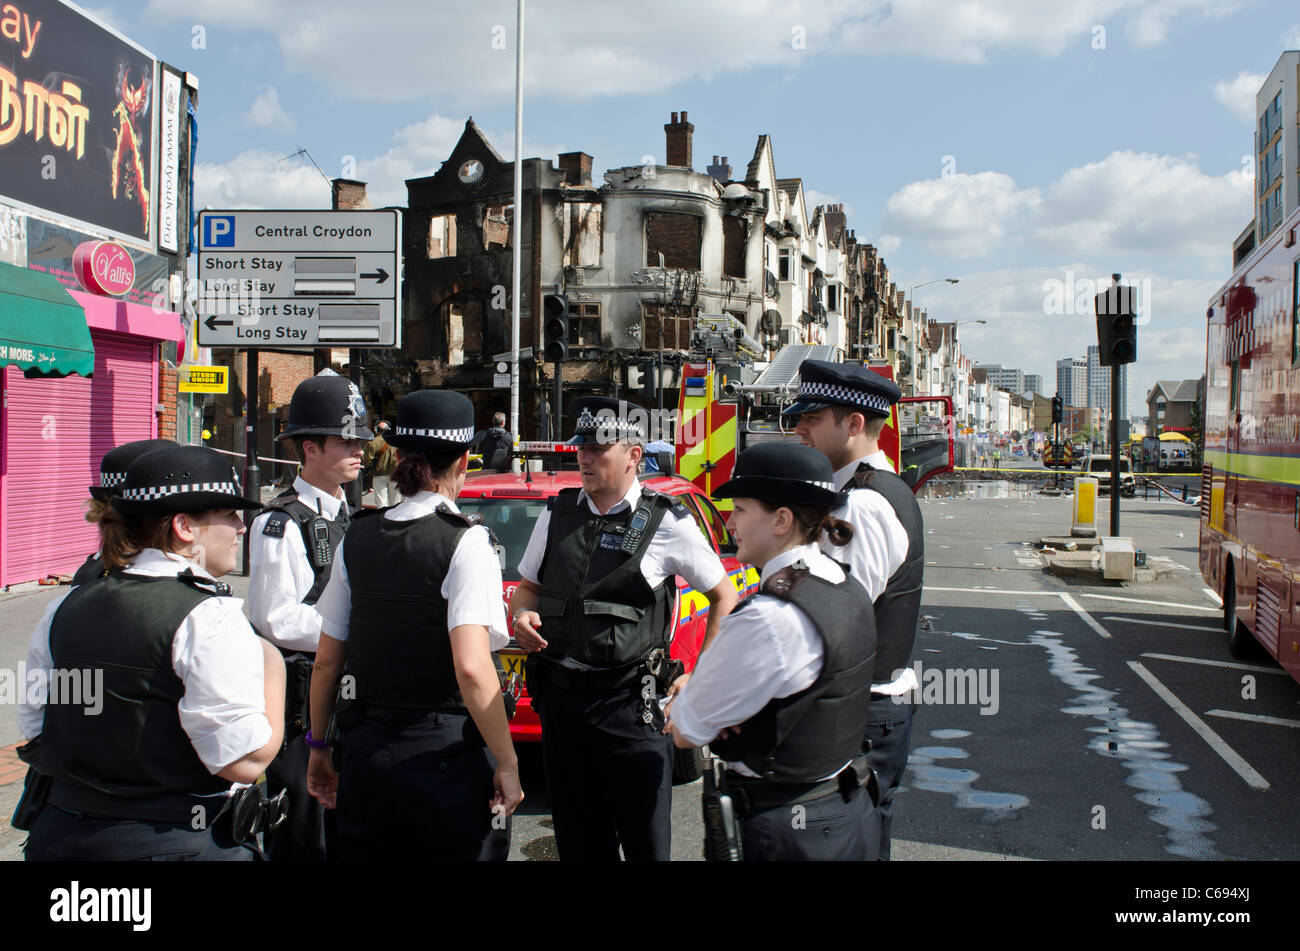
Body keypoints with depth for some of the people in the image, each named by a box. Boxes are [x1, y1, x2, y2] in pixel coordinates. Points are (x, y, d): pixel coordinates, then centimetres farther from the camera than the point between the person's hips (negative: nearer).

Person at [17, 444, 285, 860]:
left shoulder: (62, 609, 3)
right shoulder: (210, 619, -17)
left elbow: (34, 728, 9)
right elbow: (246, 760, -21)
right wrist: (273, 667, -7)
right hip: (175, 844, -6)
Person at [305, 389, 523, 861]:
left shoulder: (358, 536, 4)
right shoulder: (465, 542, -11)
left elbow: (327, 661, 9)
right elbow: (472, 668, -20)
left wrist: (319, 746, 20)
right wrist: (507, 763, -13)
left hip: (365, 750, 5)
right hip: (447, 752, -5)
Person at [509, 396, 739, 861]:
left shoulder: (667, 521, -4)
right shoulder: (557, 514, 8)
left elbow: (724, 596, 4)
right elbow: (527, 587, 20)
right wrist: (522, 616, -3)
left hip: (629, 705, -4)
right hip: (560, 700, 4)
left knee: (645, 843, 1)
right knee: (577, 842, 13)